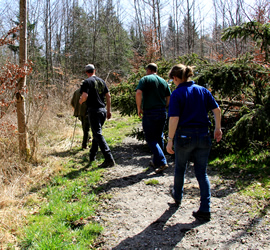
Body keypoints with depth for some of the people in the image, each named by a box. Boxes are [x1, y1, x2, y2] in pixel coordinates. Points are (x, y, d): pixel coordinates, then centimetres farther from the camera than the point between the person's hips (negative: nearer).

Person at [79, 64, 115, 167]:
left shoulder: (87, 82, -6)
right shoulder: (101, 81, 13)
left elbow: (85, 96, -18)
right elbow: (108, 96, 12)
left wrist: (80, 101, 4)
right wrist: (108, 110, 16)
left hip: (94, 110, -7)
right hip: (103, 110, 7)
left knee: (98, 135, -8)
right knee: (96, 133, 19)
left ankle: (109, 159, -16)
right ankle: (92, 156, 30)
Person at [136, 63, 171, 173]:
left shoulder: (145, 79, -3)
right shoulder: (163, 81, 13)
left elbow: (138, 93, -18)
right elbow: (168, 98, 11)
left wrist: (139, 108, -9)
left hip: (149, 112, -6)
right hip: (162, 112, 6)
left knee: (150, 139, -1)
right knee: (159, 137, 16)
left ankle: (162, 162, -11)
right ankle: (156, 161, 27)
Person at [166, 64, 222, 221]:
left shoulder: (177, 94, -9)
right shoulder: (203, 90, 5)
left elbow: (174, 119, -16)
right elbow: (217, 109, 5)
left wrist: (170, 140, -12)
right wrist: (218, 128, 14)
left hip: (184, 136, -3)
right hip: (203, 136, 4)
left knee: (180, 168, 20)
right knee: (202, 173, 9)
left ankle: (178, 196, 42)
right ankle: (205, 210, 5)